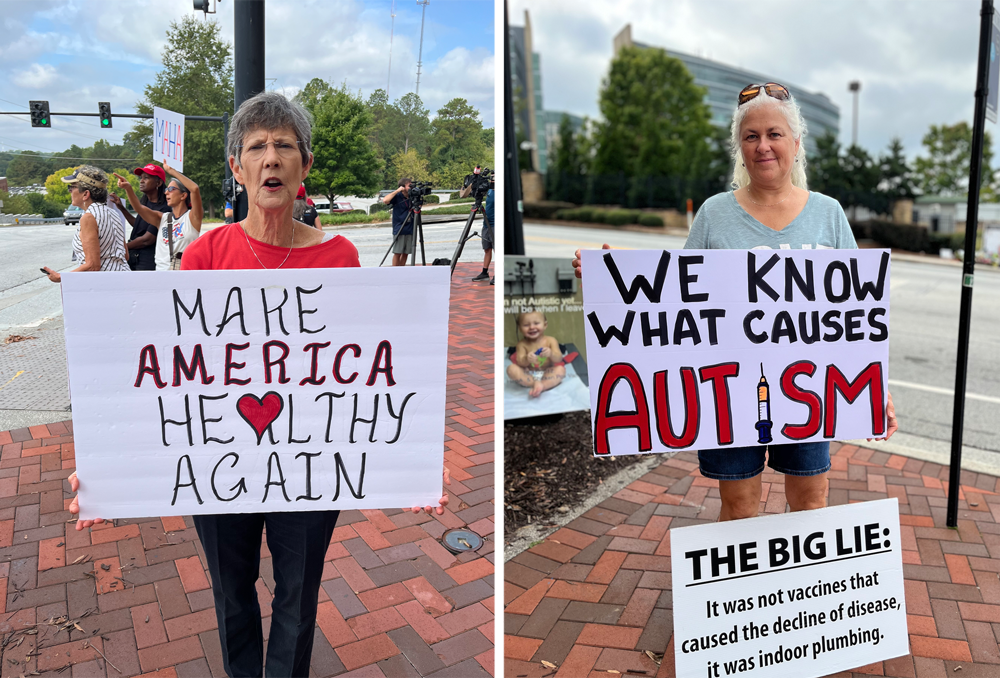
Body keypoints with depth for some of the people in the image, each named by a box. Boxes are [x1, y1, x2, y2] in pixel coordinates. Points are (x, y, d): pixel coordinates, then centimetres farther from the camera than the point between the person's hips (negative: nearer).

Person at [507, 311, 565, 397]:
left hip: (546, 373, 0)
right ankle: (537, 384, -28)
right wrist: (527, 359, -38)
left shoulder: (550, 341, -4)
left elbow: (559, 359, -14)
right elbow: (520, 362, -14)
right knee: (511, 369, -24)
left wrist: (551, 354, -38)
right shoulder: (522, 344, -3)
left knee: (560, 369, -26)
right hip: (528, 375, 0)